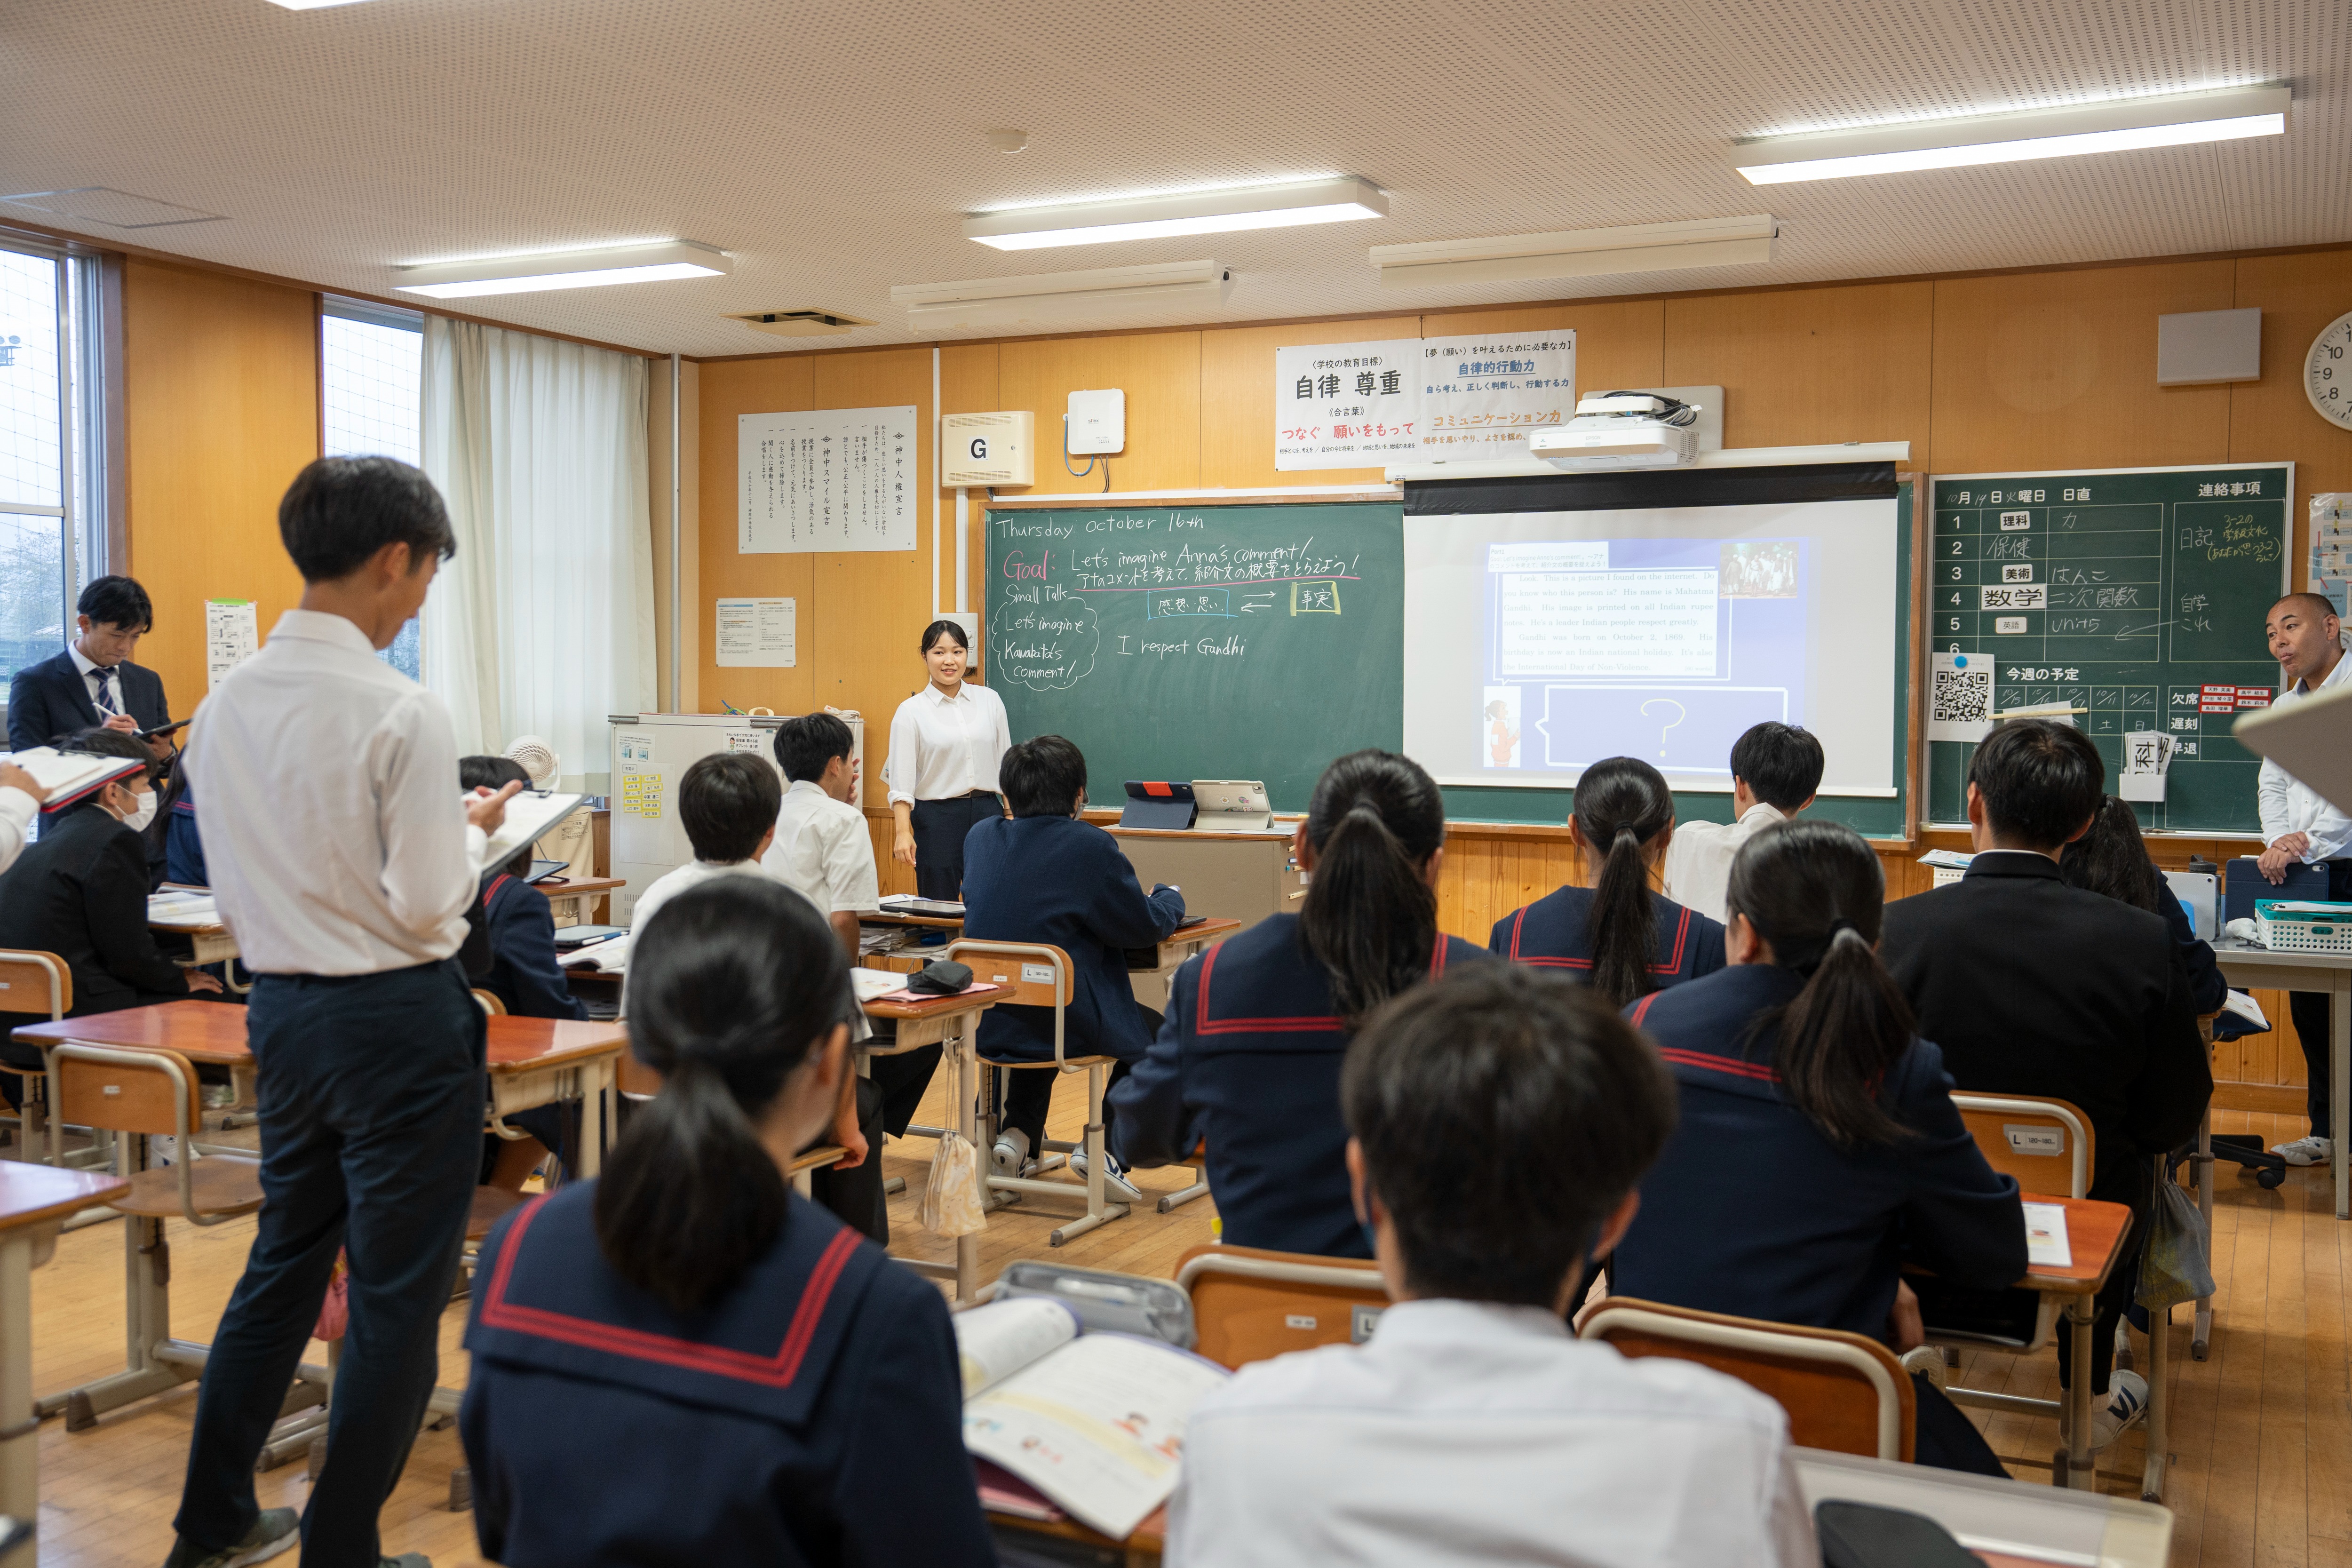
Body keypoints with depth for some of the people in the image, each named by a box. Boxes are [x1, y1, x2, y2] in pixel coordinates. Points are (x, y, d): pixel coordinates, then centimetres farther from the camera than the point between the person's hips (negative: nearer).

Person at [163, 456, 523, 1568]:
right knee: (397, 1296, 6)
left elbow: (232, 889, 11)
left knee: (284, 1258, 23)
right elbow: (428, 903, -17)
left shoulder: (226, 704, 3)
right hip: (398, 1019, -7)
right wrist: (474, 831, 0)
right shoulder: (401, 715, -19)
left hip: (281, 1010, 8)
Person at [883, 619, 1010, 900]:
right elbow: (901, 779, -6)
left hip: (987, 813, 2)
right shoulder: (911, 711, -2)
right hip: (937, 818, -2)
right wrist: (903, 832, -17)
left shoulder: (990, 700, 6)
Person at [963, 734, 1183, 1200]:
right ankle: (1106, 1147, 10)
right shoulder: (1090, 846, -16)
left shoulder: (981, 837, 1)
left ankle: (1018, 1132, 27)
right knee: (1152, 1030, 23)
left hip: (988, 1026, 6)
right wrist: (1170, 897, 15)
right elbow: (1149, 925, -8)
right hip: (1069, 1029, -6)